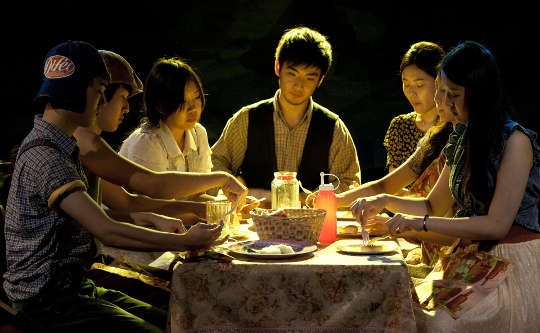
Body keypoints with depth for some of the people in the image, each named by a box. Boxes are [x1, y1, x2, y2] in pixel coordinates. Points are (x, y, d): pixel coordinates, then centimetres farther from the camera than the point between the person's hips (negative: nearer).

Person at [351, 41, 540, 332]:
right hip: (470, 262, 7)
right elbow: (434, 205, 22)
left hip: (513, 267, -6)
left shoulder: (515, 141, -13)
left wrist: (422, 223, -17)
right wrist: (384, 202, 6)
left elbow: (497, 224, -18)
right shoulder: (463, 139, 12)